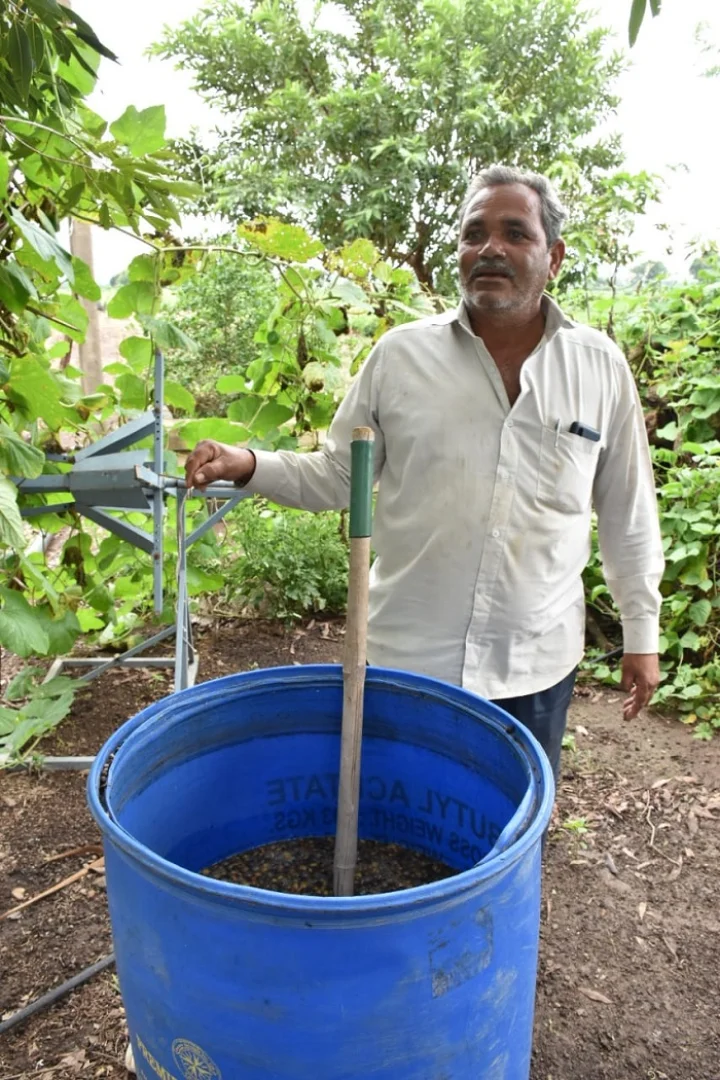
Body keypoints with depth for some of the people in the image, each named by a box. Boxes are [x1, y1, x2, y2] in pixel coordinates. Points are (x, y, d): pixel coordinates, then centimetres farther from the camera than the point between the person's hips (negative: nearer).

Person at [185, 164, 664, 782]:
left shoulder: (602, 367, -1)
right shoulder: (400, 355, -4)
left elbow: (628, 513, 6)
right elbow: (336, 476, 2)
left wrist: (641, 631, 9)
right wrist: (248, 466, -14)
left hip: (537, 664, 1)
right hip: (406, 657, 0)